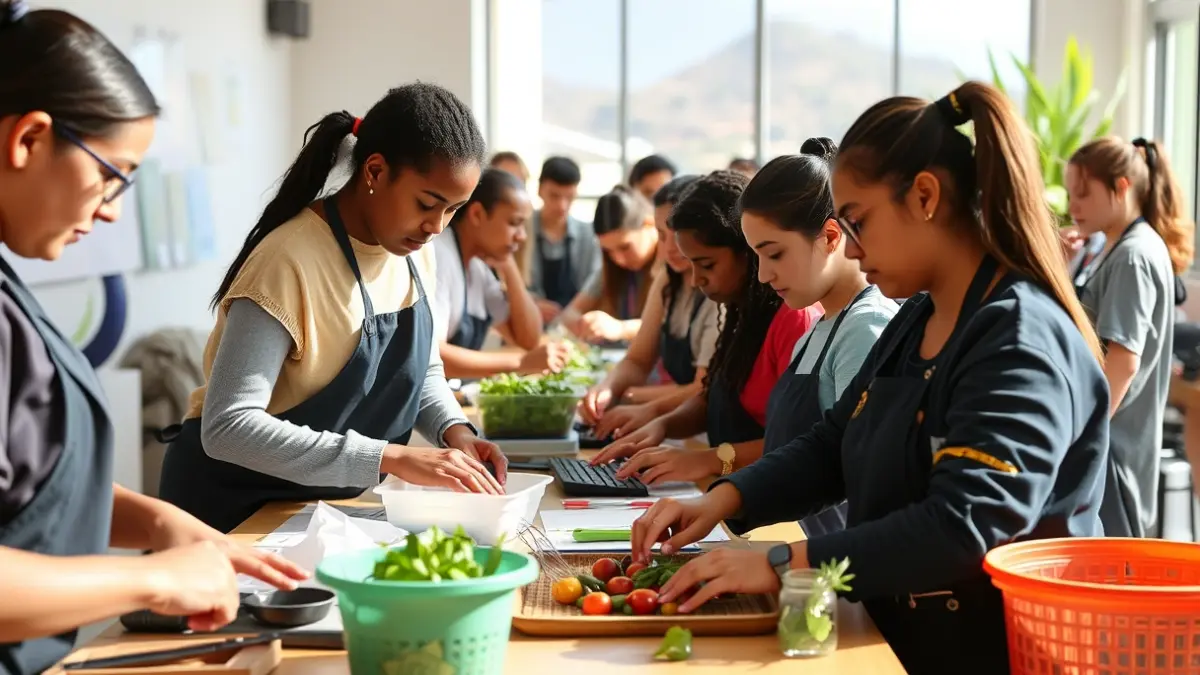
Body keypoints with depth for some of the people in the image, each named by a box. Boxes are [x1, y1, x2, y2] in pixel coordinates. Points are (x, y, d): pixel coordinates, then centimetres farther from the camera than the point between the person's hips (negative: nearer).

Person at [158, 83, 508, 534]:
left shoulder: (412, 251, -5)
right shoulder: (290, 262, -28)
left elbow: (423, 370, 10)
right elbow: (227, 426, -34)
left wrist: (453, 429, -12)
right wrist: (390, 458, -37)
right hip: (237, 504, -6)